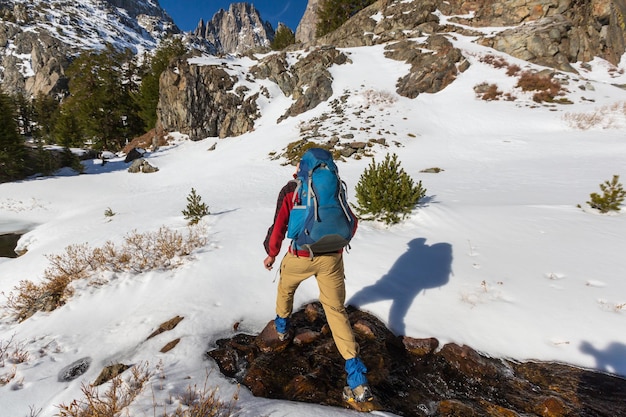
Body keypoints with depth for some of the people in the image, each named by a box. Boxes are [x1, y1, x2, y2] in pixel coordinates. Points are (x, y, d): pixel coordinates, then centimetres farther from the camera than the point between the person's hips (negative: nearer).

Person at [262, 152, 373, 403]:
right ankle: (357, 377, 1)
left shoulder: (290, 190, -3)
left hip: (300, 257, -2)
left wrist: (271, 255, 10)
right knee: (336, 310, 8)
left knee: (285, 288, 31)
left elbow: (278, 227, -5)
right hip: (331, 257, 2)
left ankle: (282, 326, 55)